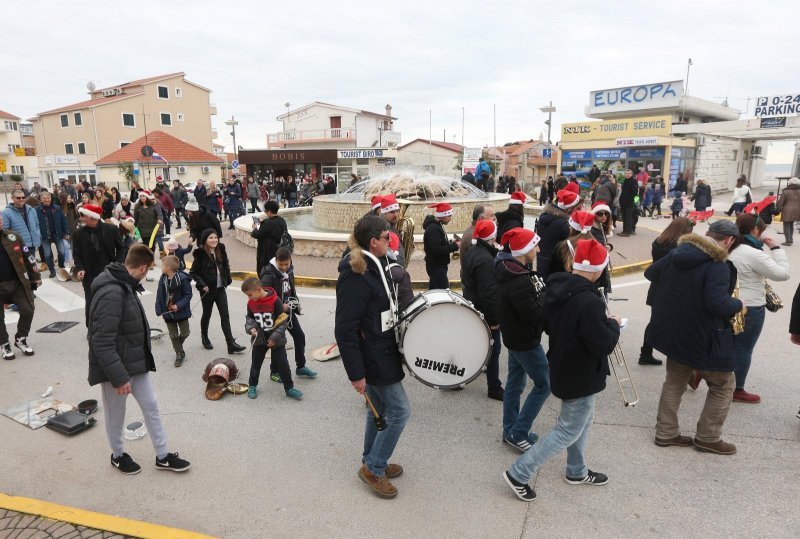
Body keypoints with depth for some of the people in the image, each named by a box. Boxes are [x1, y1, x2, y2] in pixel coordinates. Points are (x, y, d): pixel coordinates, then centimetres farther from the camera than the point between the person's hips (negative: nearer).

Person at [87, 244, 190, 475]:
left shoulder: (126, 285, 4)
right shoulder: (111, 293, -28)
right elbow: (102, 342, -29)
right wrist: (118, 376, -25)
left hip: (136, 362, 9)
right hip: (117, 367, -9)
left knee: (151, 406, 14)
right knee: (116, 415, 14)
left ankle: (163, 456, 26)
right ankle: (118, 456, 37)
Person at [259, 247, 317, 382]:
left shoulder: (289, 271, 2)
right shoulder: (269, 275, -22)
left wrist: (295, 302, 9)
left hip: (288, 310, 7)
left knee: (300, 336, 10)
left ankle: (301, 367, 26)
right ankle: (274, 372, 18)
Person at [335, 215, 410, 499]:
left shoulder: (371, 266, 6)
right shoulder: (355, 276, -25)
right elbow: (344, 329, -25)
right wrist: (356, 373, -22)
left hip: (379, 351, 10)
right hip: (373, 357, -10)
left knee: (380, 409, 20)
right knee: (399, 411, -1)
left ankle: (372, 462, 37)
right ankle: (373, 468, 16)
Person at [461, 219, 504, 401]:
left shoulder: (472, 252, 5)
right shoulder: (485, 259, -26)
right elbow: (489, 292, -27)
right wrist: (494, 318, -21)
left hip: (471, 308, 10)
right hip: (485, 312, -10)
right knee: (493, 350, 3)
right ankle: (494, 388, 15)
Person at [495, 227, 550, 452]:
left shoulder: (507, 268, 1)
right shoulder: (520, 282, -30)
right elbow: (535, 317, -26)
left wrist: (539, 293, -4)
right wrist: (545, 294, -14)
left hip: (515, 338, 9)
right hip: (526, 341, -9)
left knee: (514, 383, 17)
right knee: (544, 384, 4)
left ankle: (510, 431, 31)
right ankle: (518, 433, 10)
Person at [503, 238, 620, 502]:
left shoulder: (556, 288, -4)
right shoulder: (589, 302, -31)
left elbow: (549, 325, 9)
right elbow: (603, 345, -26)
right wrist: (613, 325, -9)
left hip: (563, 367, 9)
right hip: (581, 376, -9)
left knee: (582, 420, 26)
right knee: (568, 431, 6)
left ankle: (577, 471, 44)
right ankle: (518, 473, 10)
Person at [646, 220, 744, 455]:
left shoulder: (677, 253, 2)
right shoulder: (718, 266, -21)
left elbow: (650, 273, 15)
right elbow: (719, 304, -29)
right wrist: (738, 304, -9)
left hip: (673, 331, 7)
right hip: (703, 338, -7)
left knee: (674, 381, 20)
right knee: (723, 385, 13)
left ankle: (666, 432, 26)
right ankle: (707, 437, 20)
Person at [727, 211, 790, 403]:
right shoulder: (754, 254, -22)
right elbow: (783, 273, -16)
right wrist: (775, 248, -10)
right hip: (750, 309, -7)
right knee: (743, 349, 6)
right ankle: (737, 390, 19)